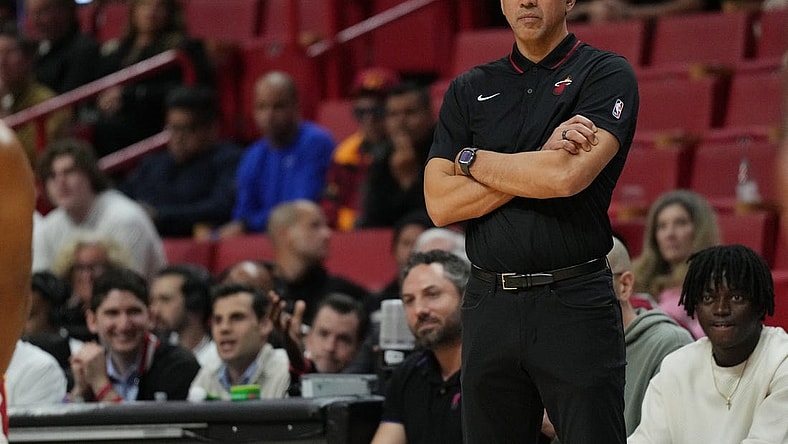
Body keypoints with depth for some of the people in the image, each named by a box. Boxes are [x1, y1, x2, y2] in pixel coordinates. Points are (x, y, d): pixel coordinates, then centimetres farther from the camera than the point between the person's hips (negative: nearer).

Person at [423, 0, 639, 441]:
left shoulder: (608, 74, 1)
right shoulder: (470, 90, 14)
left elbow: (568, 177, -15)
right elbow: (440, 204, 2)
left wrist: (472, 160, 0)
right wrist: (541, 160, -7)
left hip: (575, 304, -4)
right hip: (489, 305, 4)